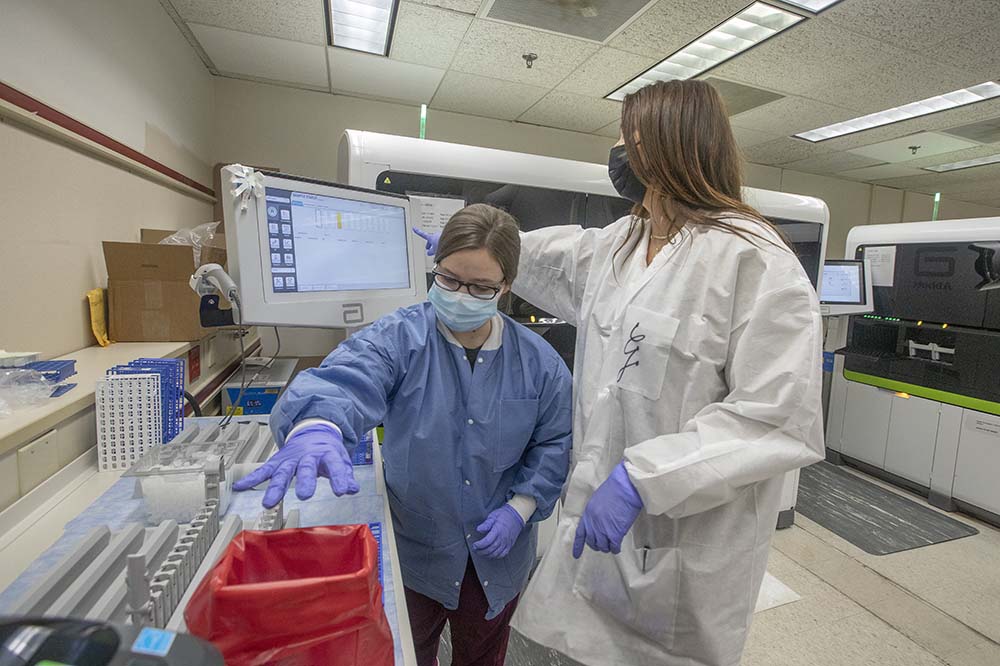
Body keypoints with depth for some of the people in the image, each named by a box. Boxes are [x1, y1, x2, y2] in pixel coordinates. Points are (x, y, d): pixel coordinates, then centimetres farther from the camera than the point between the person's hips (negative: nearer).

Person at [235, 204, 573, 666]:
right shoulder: (399, 338, -18)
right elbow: (347, 379, -36)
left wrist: (519, 509, -13)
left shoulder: (539, 362, -9)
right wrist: (317, 427, -58)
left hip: (496, 555, 2)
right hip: (412, 551, -1)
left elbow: (554, 444, -2)